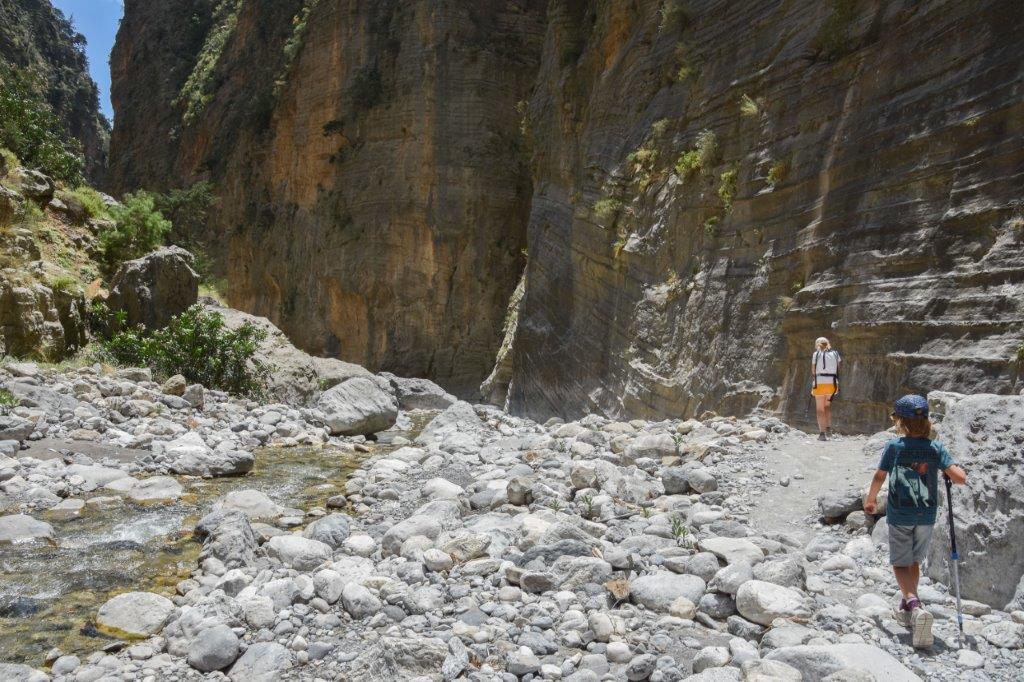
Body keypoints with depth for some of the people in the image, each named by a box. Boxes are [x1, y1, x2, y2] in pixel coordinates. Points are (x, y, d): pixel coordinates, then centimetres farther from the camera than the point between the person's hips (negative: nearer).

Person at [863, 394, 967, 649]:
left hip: (899, 516, -3)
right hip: (926, 516, 3)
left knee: (900, 564, 4)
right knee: (914, 562, 21)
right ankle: (906, 609, 32)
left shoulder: (894, 446, -9)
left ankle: (915, 607, -20)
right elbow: (960, 478, -10)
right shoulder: (936, 448, -3)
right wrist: (957, 473, 14)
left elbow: (879, 478, -9)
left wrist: (869, 501, 7)